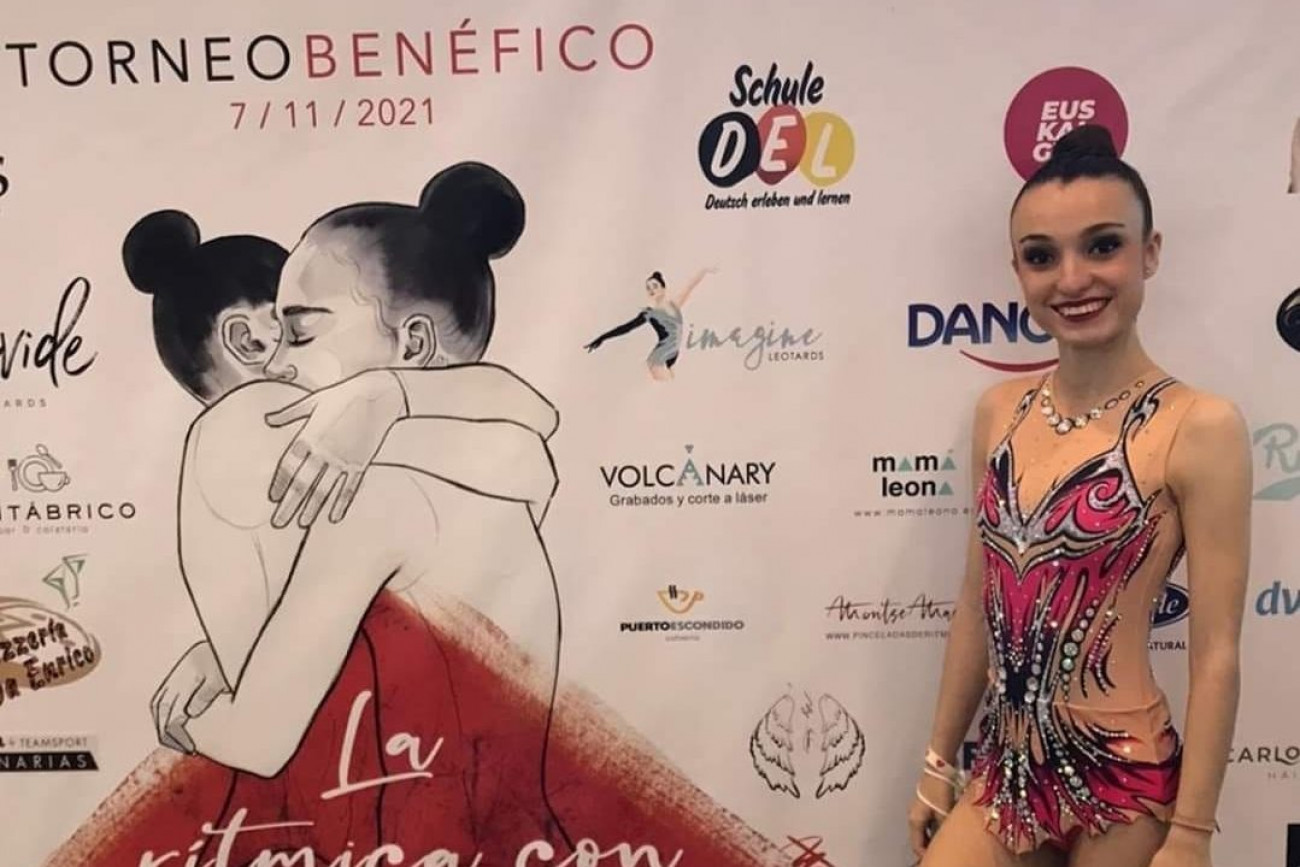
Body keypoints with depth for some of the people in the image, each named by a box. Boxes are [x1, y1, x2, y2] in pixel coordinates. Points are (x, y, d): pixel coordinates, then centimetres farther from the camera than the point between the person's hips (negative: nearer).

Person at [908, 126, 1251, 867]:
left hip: (1123, 783, -4)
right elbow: (979, 604, 7)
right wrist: (939, 759, 11)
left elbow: (1216, 655, -12)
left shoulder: (1201, 428, -13)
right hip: (1006, 770, 4)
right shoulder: (1000, 411, 1)